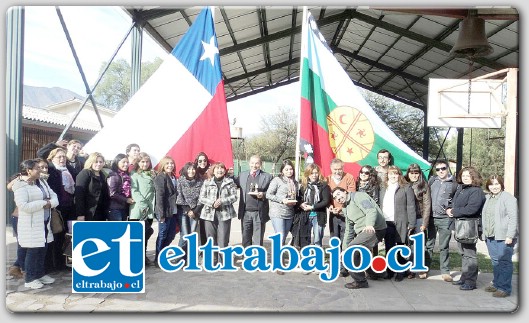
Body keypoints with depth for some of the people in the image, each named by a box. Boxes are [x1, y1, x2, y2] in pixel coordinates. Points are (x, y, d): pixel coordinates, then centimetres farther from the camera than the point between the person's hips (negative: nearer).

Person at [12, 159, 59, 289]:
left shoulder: (42, 182, 10)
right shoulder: (21, 186, -13)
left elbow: (53, 196, 9)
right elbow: (23, 206, -24)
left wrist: (50, 203, -13)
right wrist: (43, 203, -18)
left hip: (45, 223, 7)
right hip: (31, 225, -7)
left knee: (42, 250, 15)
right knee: (32, 251, 1)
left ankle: (40, 274, 29)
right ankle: (30, 279, 14)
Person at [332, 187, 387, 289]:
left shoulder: (357, 196, -8)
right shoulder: (346, 209, 19)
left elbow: (371, 210, -25)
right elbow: (349, 231, 22)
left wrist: (369, 224, -44)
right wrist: (344, 249, 17)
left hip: (375, 229, -10)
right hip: (363, 232, 10)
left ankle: (360, 281, -4)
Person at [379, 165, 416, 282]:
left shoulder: (406, 188, 0)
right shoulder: (384, 190, 17)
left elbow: (411, 207, -5)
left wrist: (411, 224, -10)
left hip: (401, 224, -4)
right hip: (387, 223, 5)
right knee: (388, 248, 8)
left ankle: (400, 272, 18)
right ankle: (389, 271, 20)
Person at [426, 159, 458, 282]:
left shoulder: (454, 184, 0)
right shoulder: (432, 180, 5)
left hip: (445, 219, -2)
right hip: (430, 217, 2)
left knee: (444, 247, 6)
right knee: (428, 245, 8)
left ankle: (445, 271, 16)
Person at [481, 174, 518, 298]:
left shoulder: (508, 198, -8)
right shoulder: (488, 198, 16)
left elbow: (513, 218, -14)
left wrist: (510, 236, -19)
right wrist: (485, 234, 17)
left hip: (503, 237, -7)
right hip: (490, 236, 7)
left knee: (504, 262, -2)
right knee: (495, 261, 15)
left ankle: (505, 288, 5)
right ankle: (497, 284, 26)